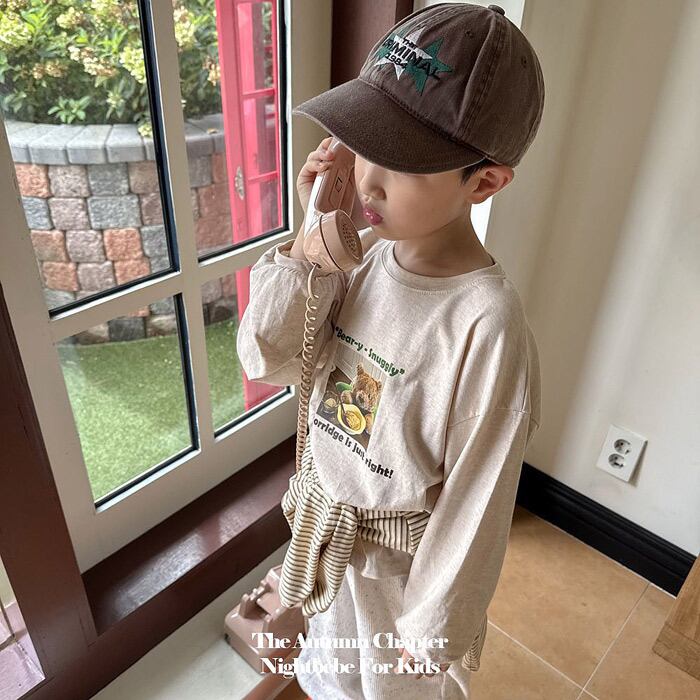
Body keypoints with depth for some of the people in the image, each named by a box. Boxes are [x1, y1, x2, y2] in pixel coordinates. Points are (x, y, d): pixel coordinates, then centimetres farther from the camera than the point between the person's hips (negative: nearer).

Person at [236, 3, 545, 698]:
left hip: (401, 556, -5)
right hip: (324, 519, 5)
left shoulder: (488, 326, -32)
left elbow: (477, 498, -23)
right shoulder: (362, 253, -15)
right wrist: (312, 237, -24)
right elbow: (266, 358, -13)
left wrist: (435, 625, -11)